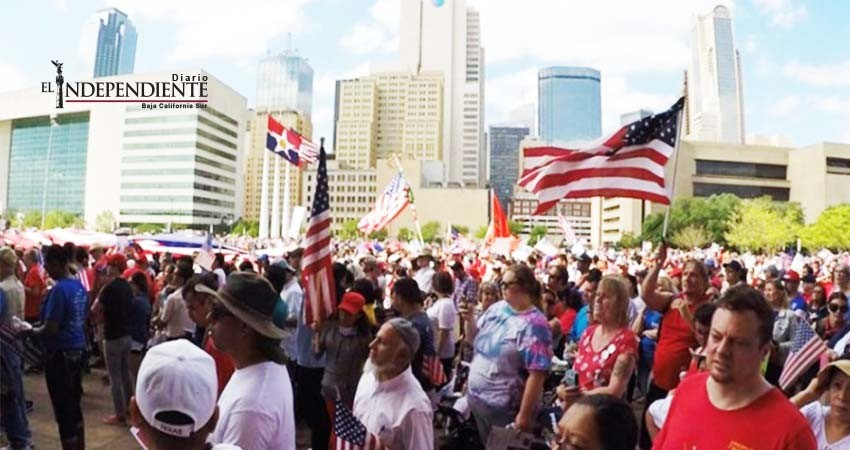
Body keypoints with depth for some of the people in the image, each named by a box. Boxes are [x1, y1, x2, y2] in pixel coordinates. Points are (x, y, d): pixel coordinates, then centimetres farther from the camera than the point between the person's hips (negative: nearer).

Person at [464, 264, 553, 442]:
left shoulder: (534, 324, -19)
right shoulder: (496, 308, 1)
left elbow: (537, 375, -21)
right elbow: (475, 341, 12)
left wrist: (524, 415, -20)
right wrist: (469, 320, -7)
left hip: (504, 408, -6)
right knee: (482, 445, 22)